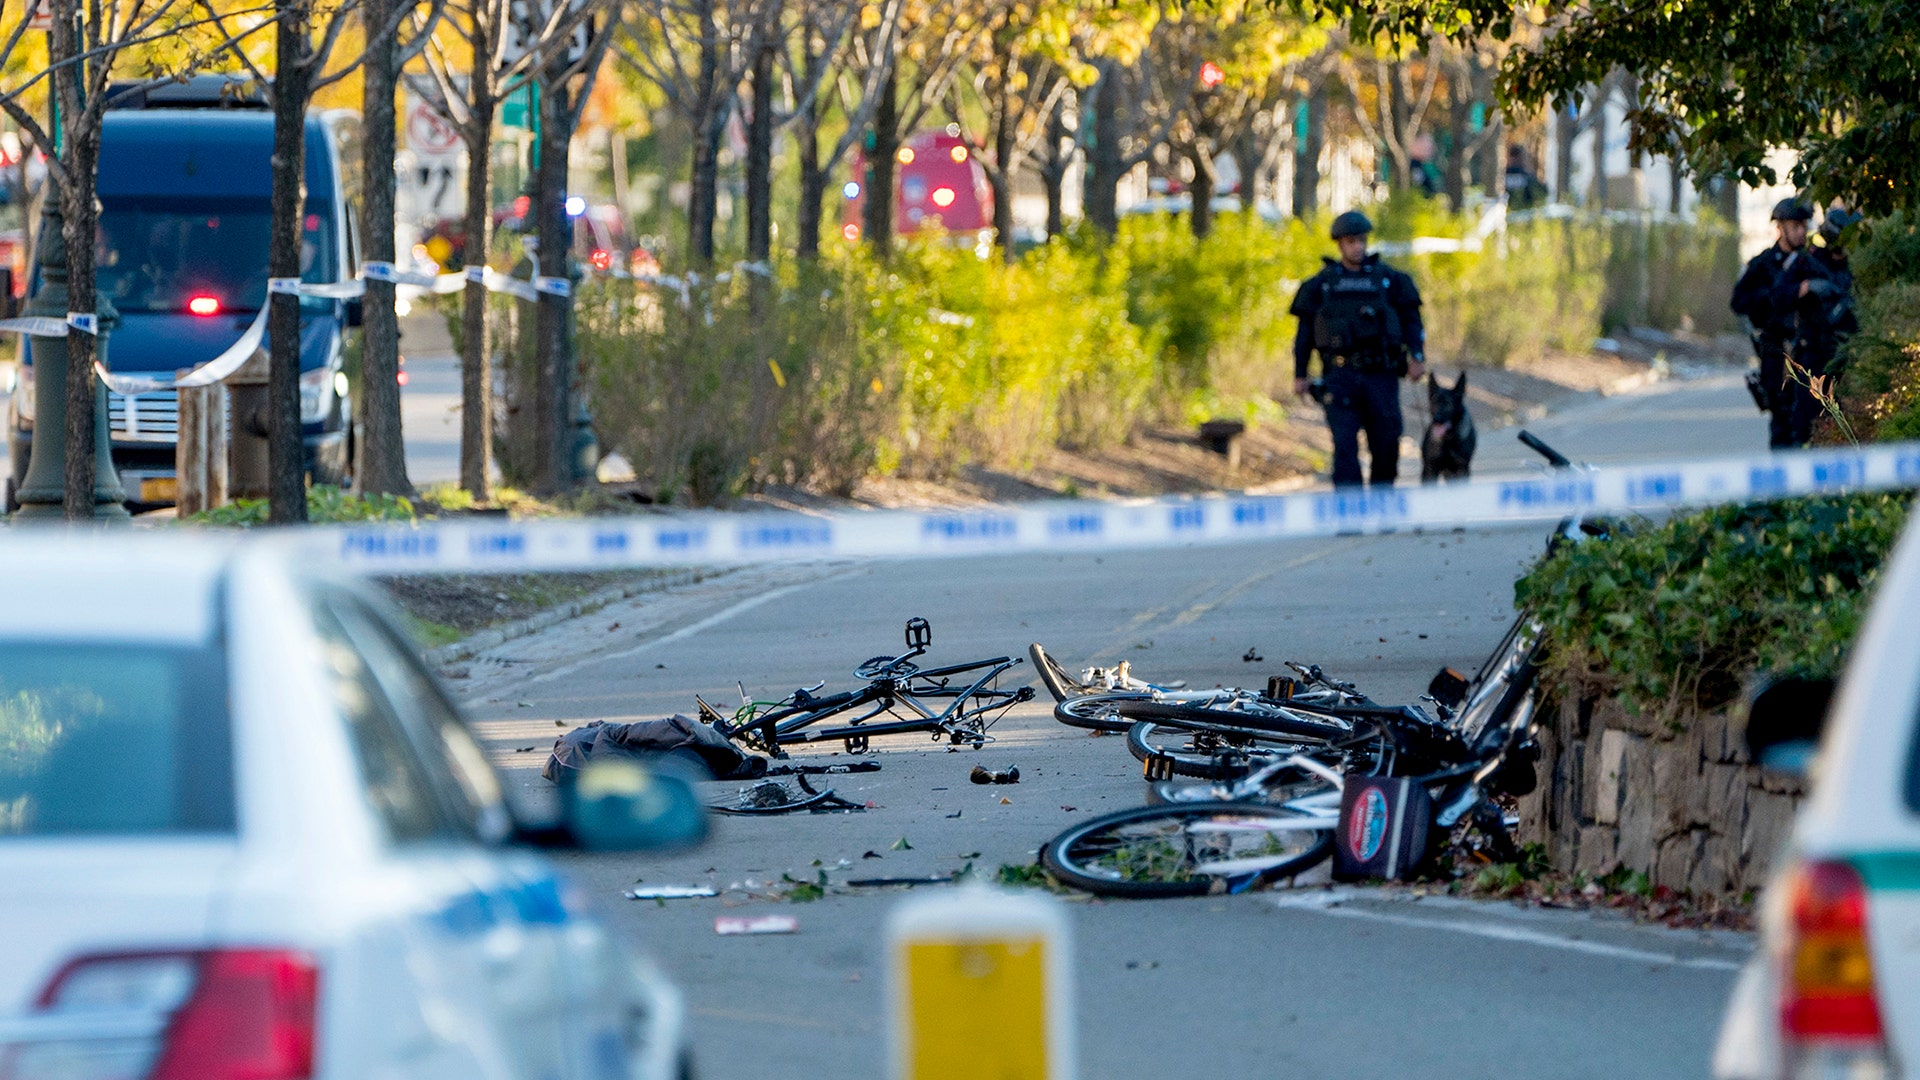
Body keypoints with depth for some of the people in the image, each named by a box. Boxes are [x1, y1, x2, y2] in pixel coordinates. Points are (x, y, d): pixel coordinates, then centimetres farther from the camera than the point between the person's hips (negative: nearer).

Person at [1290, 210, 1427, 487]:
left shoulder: (1389, 279, 12)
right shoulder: (1321, 284, 11)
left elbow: (1410, 320, 9)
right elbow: (1305, 330, 12)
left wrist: (1417, 355, -7)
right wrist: (1300, 375, 4)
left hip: (1380, 374, 1)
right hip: (1340, 375, -1)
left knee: (1386, 443, 2)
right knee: (1344, 443, -12)